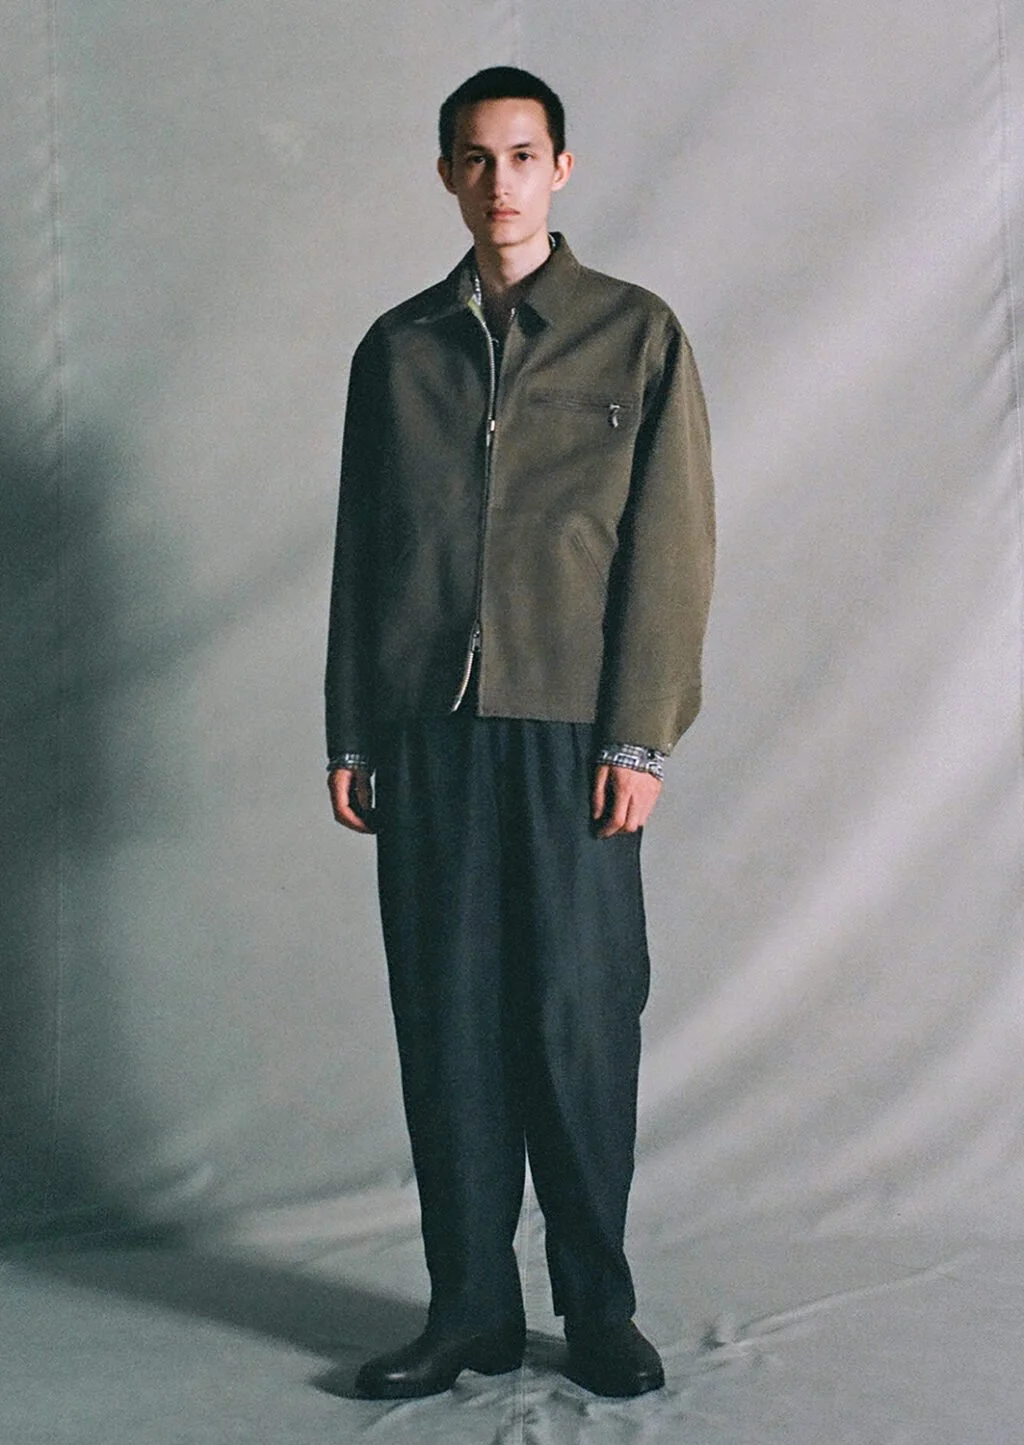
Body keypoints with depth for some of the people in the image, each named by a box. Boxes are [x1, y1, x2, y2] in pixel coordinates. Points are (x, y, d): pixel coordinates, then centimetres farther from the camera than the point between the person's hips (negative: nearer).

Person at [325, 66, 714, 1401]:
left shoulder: (637, 334, 7)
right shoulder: (397, 348, 15)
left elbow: (673, 543, 0)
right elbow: (361, 550, 14)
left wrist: (641, 737, -8)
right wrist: (348, 735, 7)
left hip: (571, 733, -2)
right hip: (426, 729, 3)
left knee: (582, 1020, -1)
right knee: (447, 1023, 3)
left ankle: (599, 1308, 12)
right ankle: (471, 1310, 13)